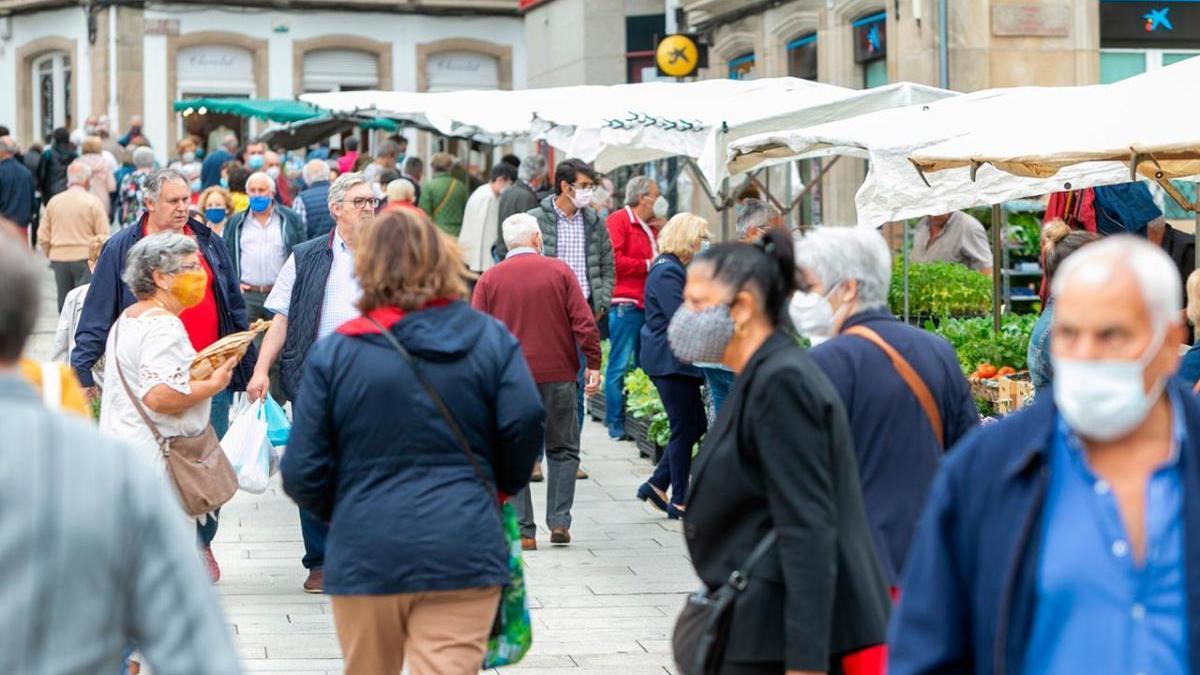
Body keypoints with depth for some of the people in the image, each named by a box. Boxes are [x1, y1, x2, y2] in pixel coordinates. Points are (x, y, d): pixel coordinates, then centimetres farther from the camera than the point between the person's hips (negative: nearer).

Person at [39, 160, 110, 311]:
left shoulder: (54, 201, 5)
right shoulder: (93, 202, -7)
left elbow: (43, 236, 7)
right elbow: (104, 236, -8)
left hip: (59, 259, 4)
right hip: (84, 258, -4)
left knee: (64, 303, 11)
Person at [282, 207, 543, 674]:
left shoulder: (334, 352, -2)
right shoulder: (491, 338, 1)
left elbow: (303, 474, -2)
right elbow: (526, 425, -8)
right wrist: (500, 487, 13)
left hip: (366, 554, 1)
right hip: (464, 549, -1)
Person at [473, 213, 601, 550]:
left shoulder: (489, 279, 2)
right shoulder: (560, 272, 0)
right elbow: (584, 323, -5)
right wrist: (593, 364, 2)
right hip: (558, 374, 0)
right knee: (563, 449, 13)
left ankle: (523, 530, 3)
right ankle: (559, 521, 5)